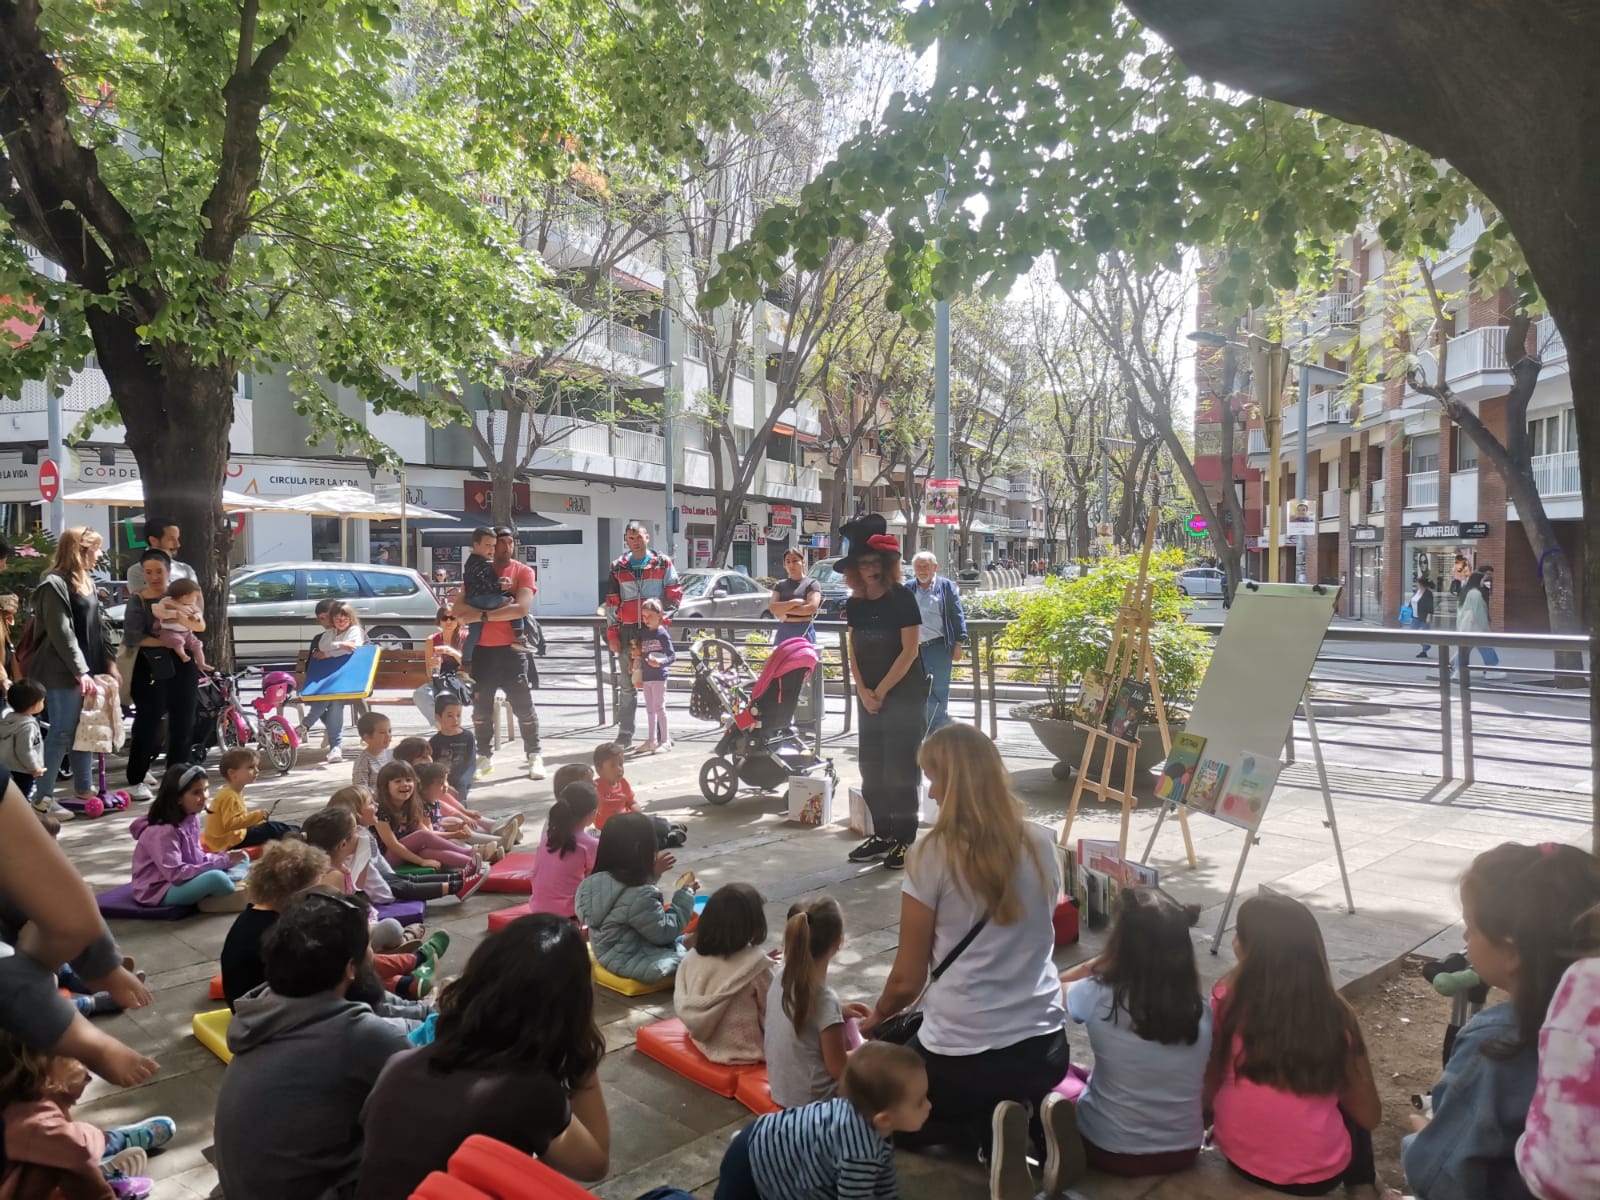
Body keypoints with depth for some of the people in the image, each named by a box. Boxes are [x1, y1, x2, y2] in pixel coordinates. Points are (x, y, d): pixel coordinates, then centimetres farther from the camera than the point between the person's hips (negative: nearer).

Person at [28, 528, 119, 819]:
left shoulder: (86, 582, 14)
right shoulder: (55, 584, -13)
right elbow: (61, 633, -18)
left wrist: (109, 663, 9)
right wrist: (80, 672, -19)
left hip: (87, 669, 8)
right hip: (63, 673, -8)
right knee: (62, 731, -5)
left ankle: (84, 787, 24)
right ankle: (43, 797, 3)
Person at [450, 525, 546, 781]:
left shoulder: (523, 572, 0)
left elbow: (522, 608, -15)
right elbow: (459, 609, 1)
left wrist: (483, 615, -15)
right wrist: (496, 605, -14)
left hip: (512, 648, -3)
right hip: (481, 649, 3)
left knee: (523, 705, -1)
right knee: (481, 707, 9)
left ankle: (534, 756, 8)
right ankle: (485, 757, 21)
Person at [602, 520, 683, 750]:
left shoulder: (663, 563, 3)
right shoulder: (618, 568, 9)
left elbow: (675, 594, 3)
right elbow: (611, 603, 8)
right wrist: (612, 634, 4)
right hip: (627, 631, 2)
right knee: (626, 685, 5)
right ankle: (625, 733, 11)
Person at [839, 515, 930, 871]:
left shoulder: (902, 598, -11)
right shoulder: (855, 604, 6)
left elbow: (910, 651, -14)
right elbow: (854, 651, 8)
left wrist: (881, 691, -12)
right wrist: (864, 692, -5)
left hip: (905, 696, -6)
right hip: (869, 698, 6)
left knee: (900, 769, -3)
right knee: (871, 768, 9)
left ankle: (905, 839, 7)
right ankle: (883, 834, 21)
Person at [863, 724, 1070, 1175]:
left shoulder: (933, 856, -17)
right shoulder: (1042, 846, -3)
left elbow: (907, 981, -9)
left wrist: (875, 1018, 14)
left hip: (960, 1054, -5)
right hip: (1045, 1046, 5)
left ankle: (987, 1130, -2)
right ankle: (1036, 1119, 5)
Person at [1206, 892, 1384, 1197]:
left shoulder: (1227, 1000, -13)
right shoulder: (1336, 1012, -11)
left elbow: (1209, 1092, -3)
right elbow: (1369, 1116, 1)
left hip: (1240, 1159, 1)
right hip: (1320, 1174, 0)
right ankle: (1362, 1186, 22)